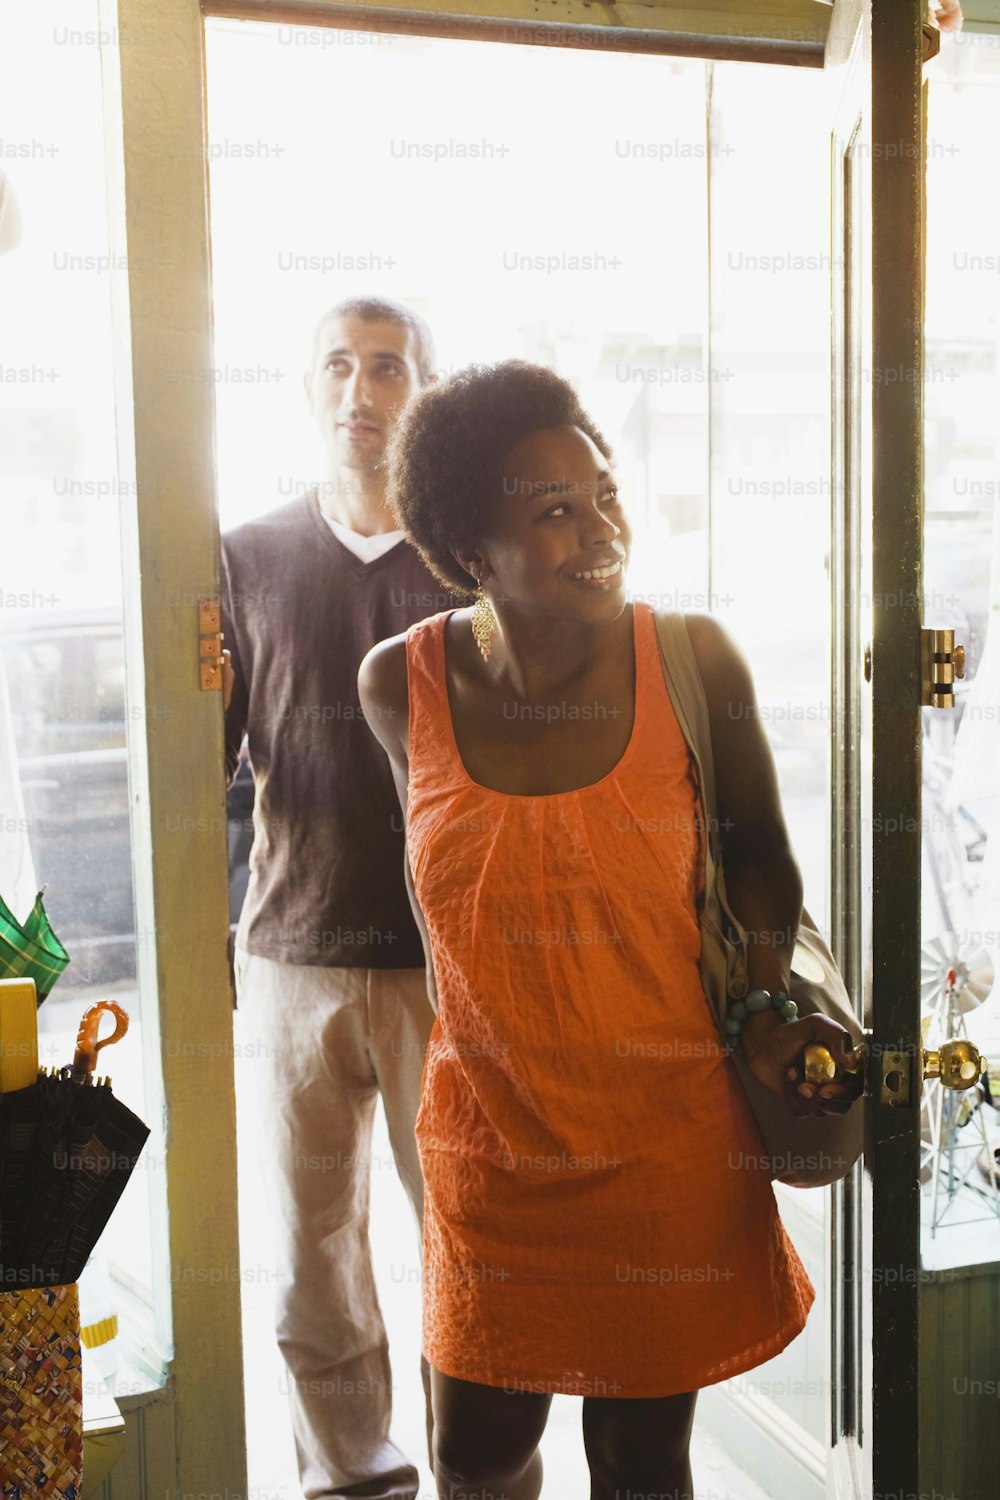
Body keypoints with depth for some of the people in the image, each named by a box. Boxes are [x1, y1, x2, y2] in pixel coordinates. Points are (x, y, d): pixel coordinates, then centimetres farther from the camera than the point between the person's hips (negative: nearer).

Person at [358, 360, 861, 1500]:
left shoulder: (693, 659, -13)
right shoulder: (400, 684, -9)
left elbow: (756, 845, 2)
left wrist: (770, 1002, -12)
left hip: (669, 1129, -1)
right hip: (486, 1133, 2)